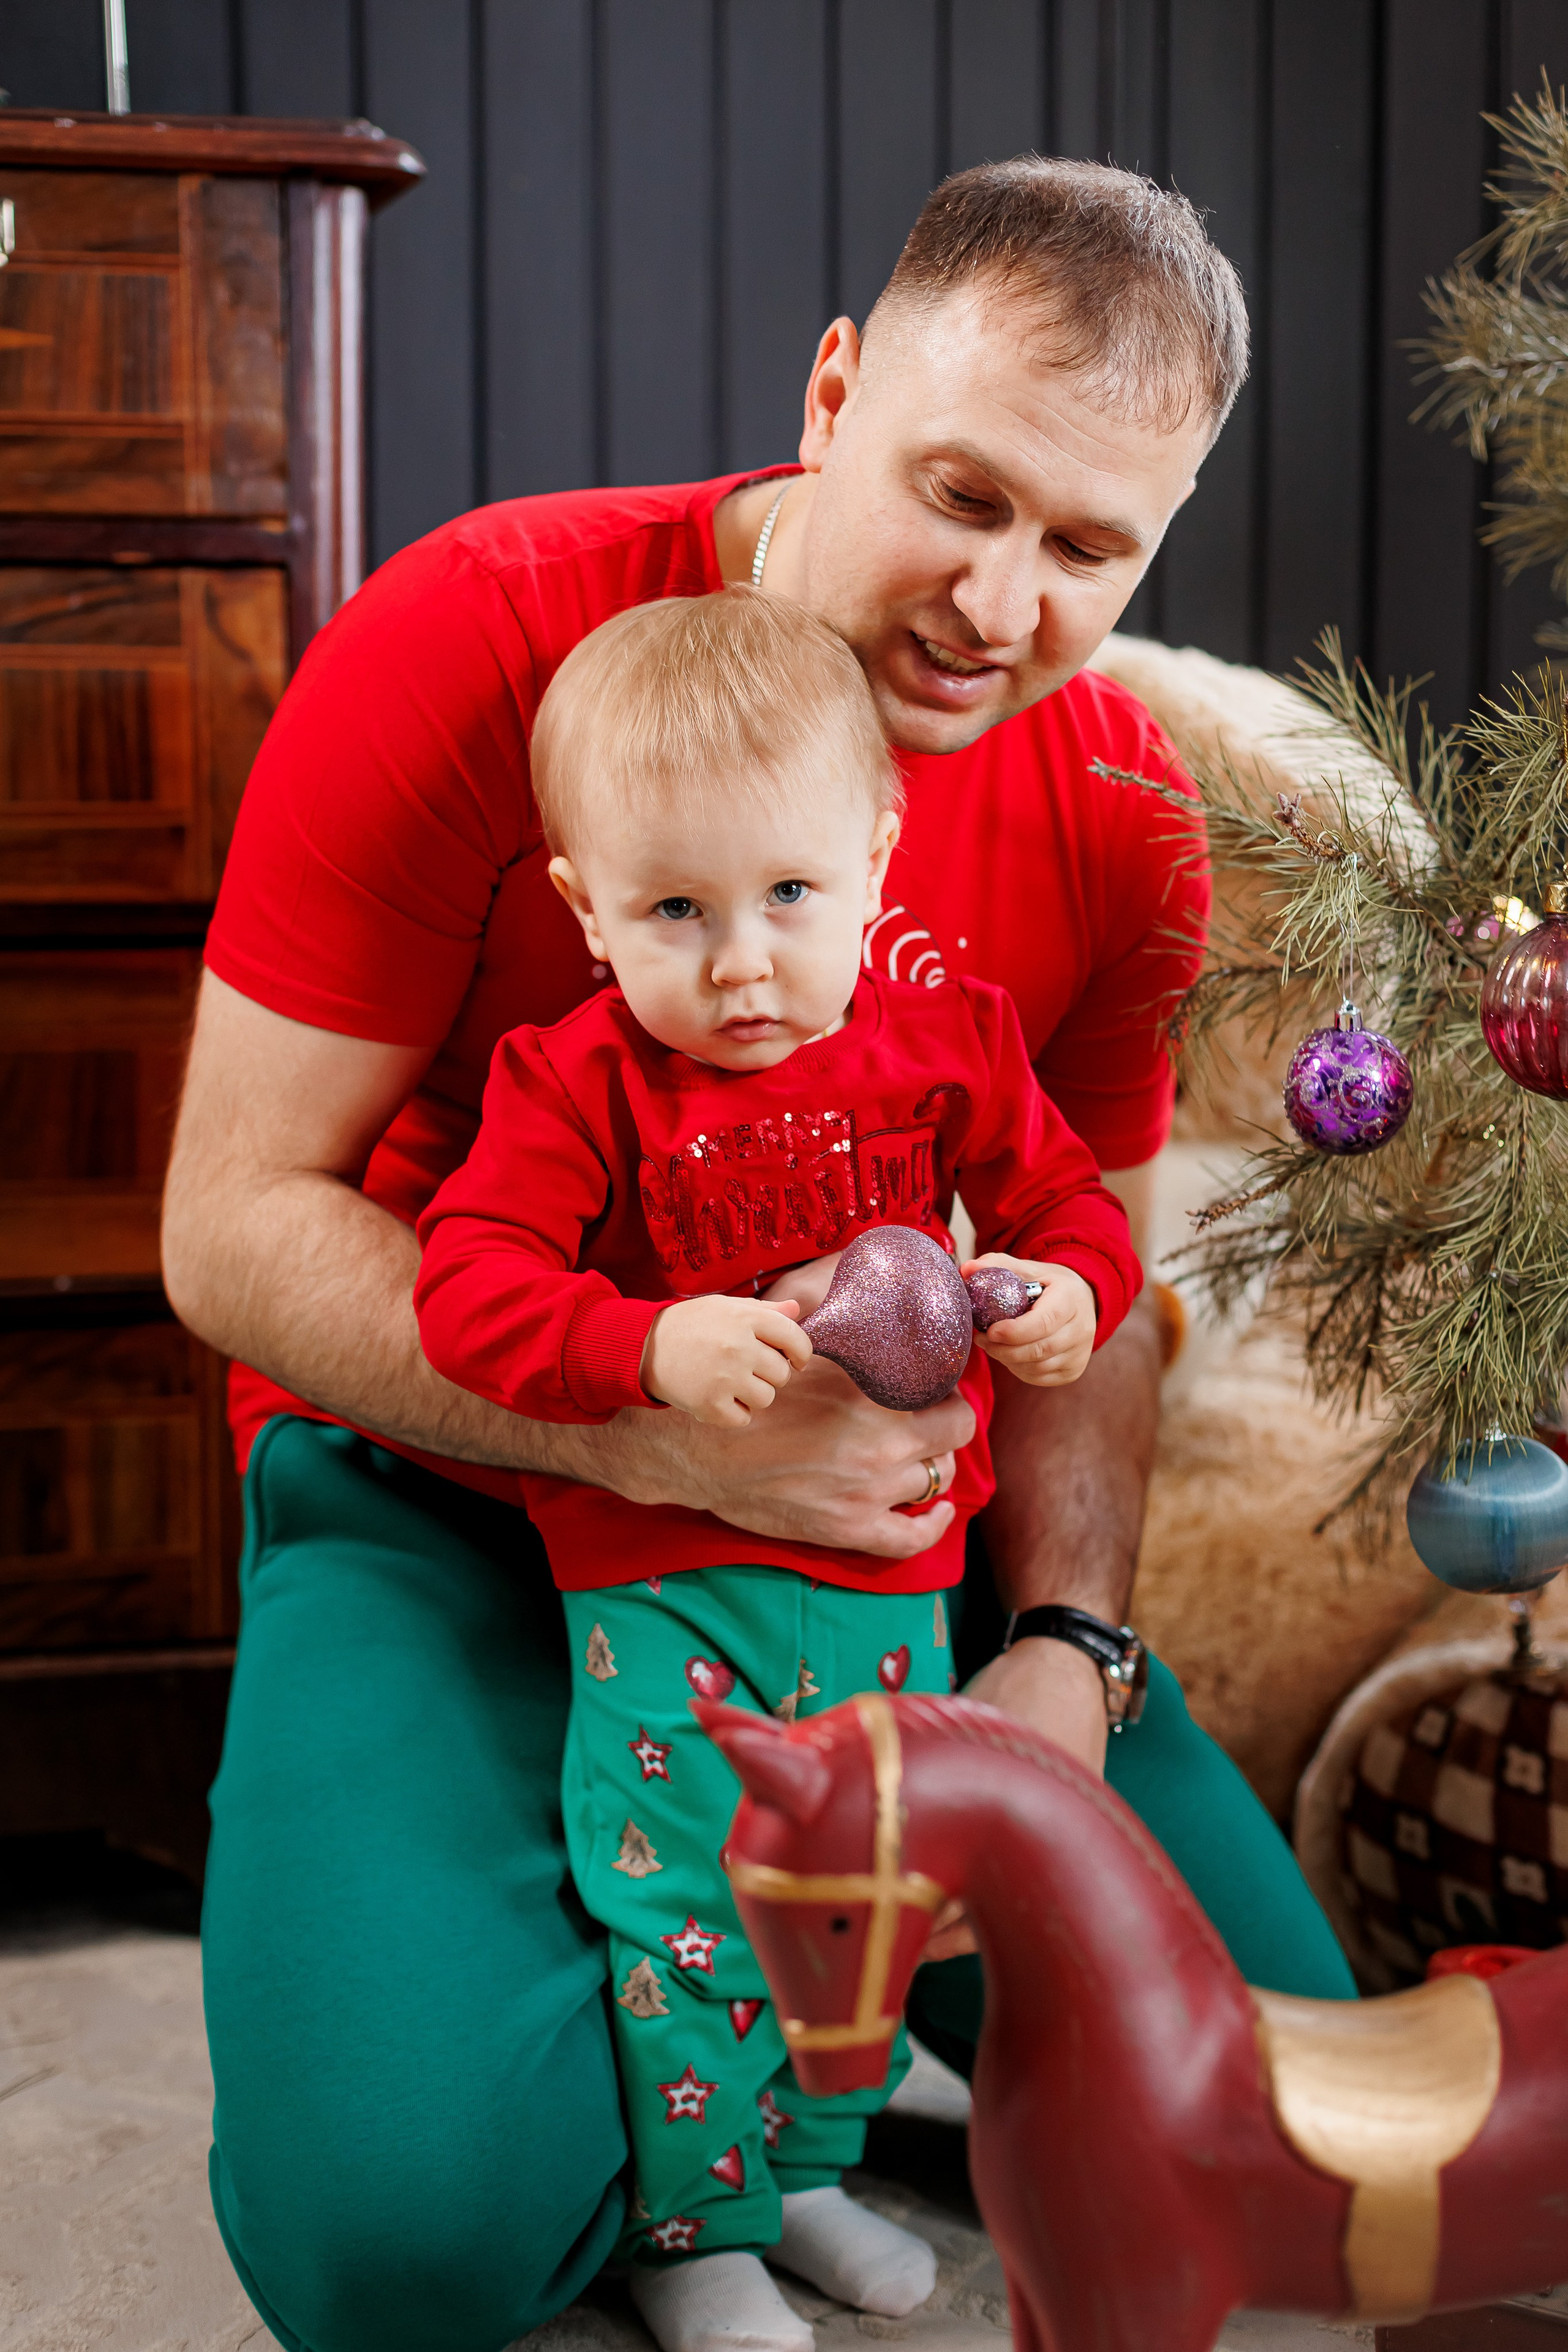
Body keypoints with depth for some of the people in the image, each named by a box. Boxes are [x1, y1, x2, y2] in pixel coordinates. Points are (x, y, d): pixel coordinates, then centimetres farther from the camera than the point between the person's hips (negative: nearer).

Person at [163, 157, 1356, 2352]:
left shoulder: (1123, 811, -6)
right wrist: (672, 1432, -30)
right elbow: (239, 1227, -18)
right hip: (447, 1486, -3)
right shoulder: (471, 646, -19)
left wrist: (1064, 1652, -15)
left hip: (890, 1513, 4)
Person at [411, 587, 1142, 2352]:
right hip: (667, 1587, -4)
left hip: (894, 1564, 4)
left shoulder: (947, 1044, -1)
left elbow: (1066, 1198, 10)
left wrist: (1065, 1295, -12)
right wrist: (654, 1349, -33)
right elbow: (468, 1281, -18)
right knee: (683, 1909, 1)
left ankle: (806, 2168, 38)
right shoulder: (579, 1084, -11)